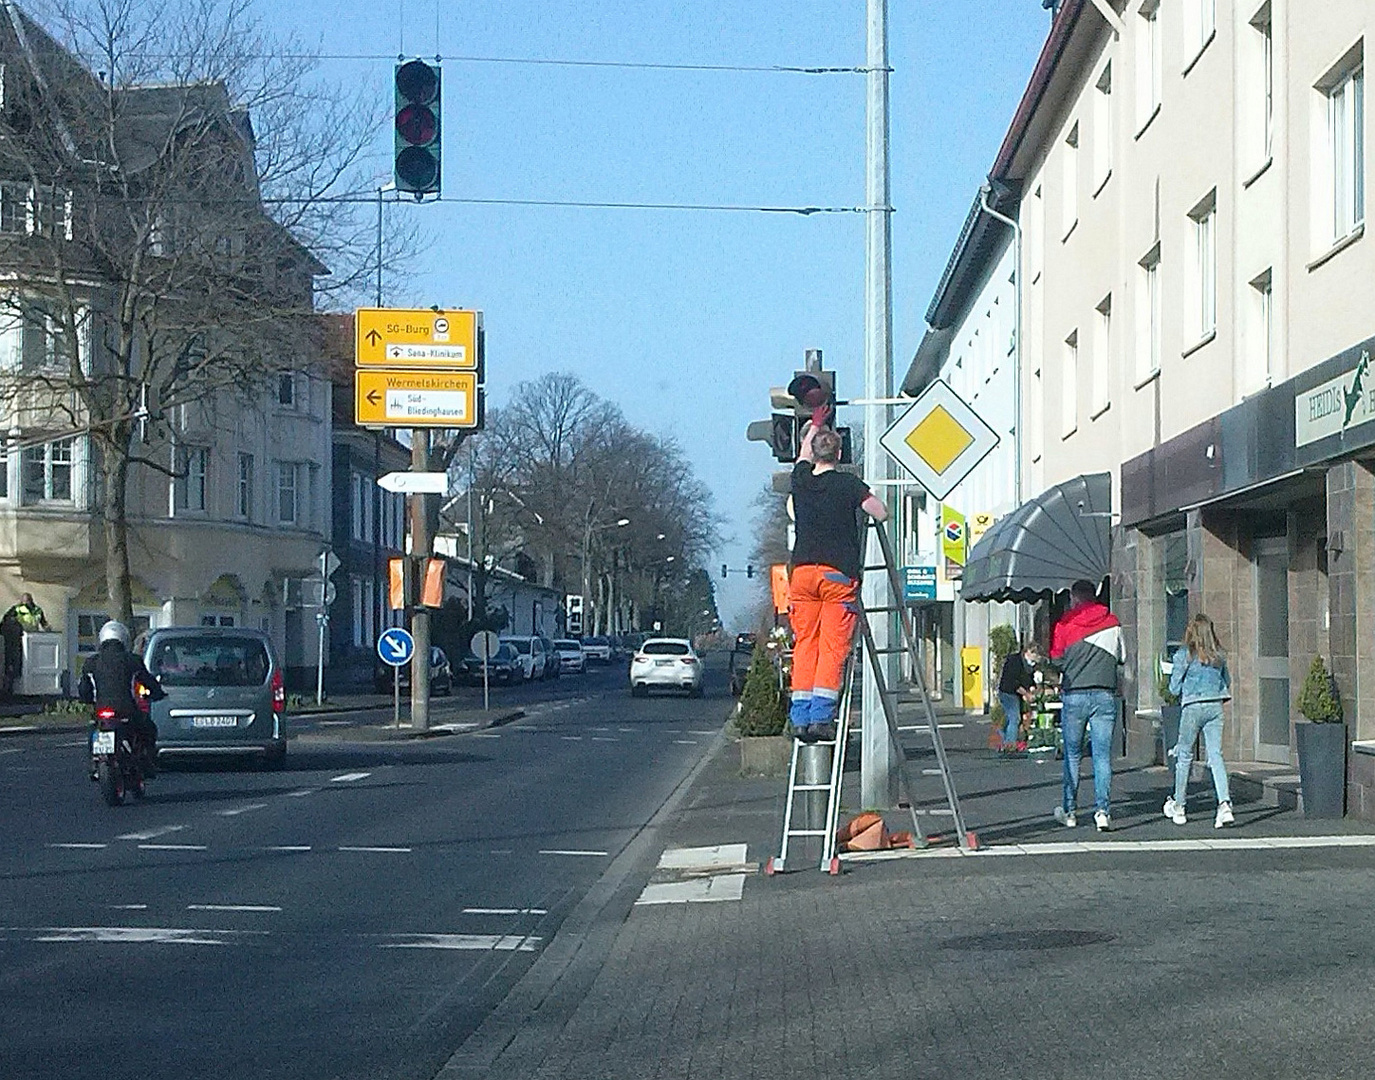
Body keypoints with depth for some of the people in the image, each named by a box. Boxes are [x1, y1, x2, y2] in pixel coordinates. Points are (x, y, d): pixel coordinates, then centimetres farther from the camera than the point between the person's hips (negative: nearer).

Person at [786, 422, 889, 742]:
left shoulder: (801, 480, 8)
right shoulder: (849, 484, -3)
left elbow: (803, 456, 29)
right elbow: (881, 514, -2)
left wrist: (814, 427, 48)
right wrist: (867, 498, 20)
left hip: (802, 570, 4)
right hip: (839, 574, -3)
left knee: (804, 645, 5)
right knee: (832, 647, -4)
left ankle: (799, 717, -1)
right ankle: (821, 716, -13)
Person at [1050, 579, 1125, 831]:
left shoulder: (1065, 623, -2)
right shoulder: (1112, 622, 4)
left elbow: (1056, 659, 2)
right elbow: (1121, 657, 12)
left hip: (1074, 694, -1)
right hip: (1105, 694, 1)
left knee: (1072, 754, 11)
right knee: (1103, 755, 1)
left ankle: (1069, 810, 16)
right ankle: (1102, 810, -9)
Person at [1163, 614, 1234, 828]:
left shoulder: (1184, 655, -6)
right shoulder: (1219, 655, 7)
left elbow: (1174, 688, -5)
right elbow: (1227, 682, 18)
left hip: (1193, 707, -3)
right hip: (1216, 706, 3)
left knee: (1184, 755, 10)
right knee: (1215, 755, -1)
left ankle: (1178, 805, 20)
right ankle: (1224, 803, -18)